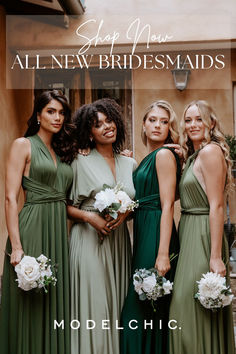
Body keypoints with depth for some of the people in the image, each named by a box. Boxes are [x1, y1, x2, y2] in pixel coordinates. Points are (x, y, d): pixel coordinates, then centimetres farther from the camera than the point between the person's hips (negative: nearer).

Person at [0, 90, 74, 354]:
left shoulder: (62, 151, 16)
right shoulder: (23, 145, -2)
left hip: (60, 231, 6)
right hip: (33, 229, -6)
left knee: (57, 302, 11)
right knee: (31, 308, 1)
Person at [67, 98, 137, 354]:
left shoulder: (130, 164, 11)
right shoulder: (81, 163, 0)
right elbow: (65, 207, 0)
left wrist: (125, 213, -3)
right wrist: (89, 216, -15)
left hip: (119, 242, 4)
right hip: (89, 239, -4)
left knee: (117, 304, 7)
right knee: (94, 306, -4)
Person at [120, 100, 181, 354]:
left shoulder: (164, 154, -9)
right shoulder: (147, 158, 17)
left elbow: (167, 206, -17)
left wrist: (163, 254, -22)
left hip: (157, 236, -9)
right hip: (143, 236, 9)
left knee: (142, 310, -4)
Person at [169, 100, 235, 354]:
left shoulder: (210, 151, -12)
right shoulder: (193, 156, 16)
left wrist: (216, 257, -22)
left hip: (203, 237, -9)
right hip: (189, 235, 9)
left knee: (193, 312, -3)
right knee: (187, 310, 15)